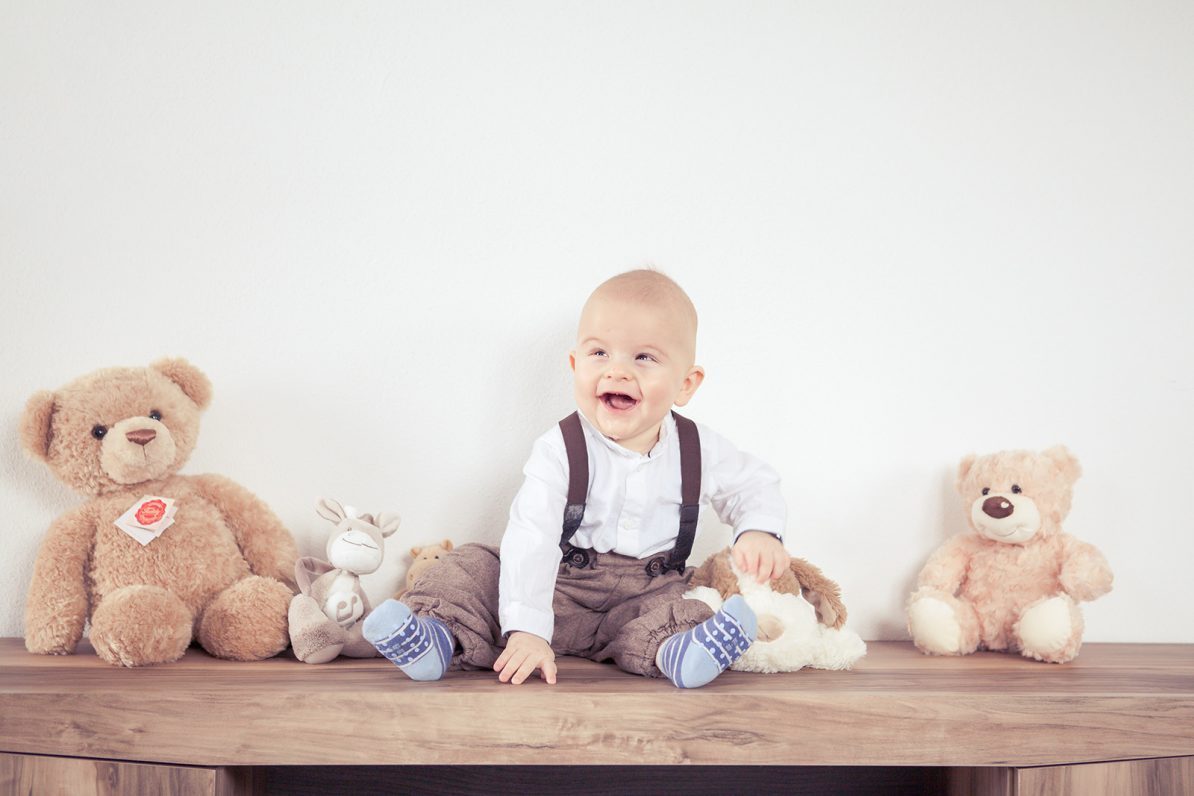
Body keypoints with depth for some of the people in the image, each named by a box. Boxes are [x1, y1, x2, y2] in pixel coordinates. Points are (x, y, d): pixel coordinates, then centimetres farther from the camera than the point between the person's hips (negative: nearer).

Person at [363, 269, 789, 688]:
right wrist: (526, 630, -35)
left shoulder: (698, 449, -5)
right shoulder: (559, 451, -15)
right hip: (560, 585, 0)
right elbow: (531, 539, -24)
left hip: (646, 593, 1)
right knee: (475, 566, -17)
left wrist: (760, 531, -13)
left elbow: (753, 485, 11)